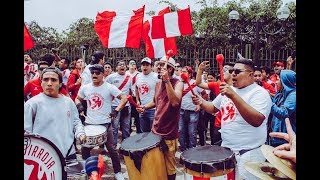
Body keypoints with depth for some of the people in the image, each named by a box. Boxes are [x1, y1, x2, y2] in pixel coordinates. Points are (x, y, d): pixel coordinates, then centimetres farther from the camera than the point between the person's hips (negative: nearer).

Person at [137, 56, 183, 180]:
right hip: (155, 130, 6)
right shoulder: (158, 84, 9)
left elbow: (175, 102, -30)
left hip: (169, 133, -6)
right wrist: (144, 107, 7)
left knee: (169, 167, 6)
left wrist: (167, 80, -30)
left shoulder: (178, 83, -11)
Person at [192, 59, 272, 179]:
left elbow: (257, 120, -30)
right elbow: (214, 108, 18)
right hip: (225, 148, 7)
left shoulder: (260, 93, -15)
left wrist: (233, 96, -35)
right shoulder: (229, 89, 7)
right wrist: (201, 102, -3)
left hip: (248, 153, -7)